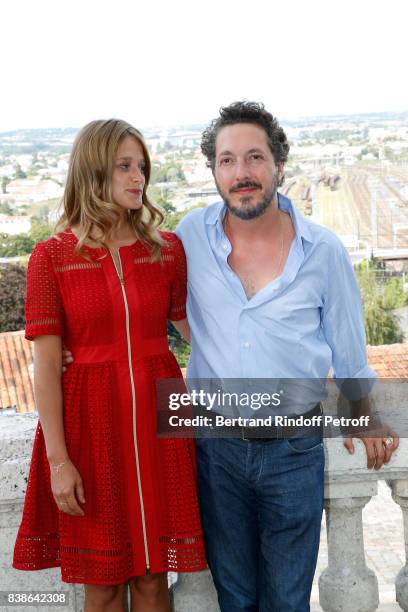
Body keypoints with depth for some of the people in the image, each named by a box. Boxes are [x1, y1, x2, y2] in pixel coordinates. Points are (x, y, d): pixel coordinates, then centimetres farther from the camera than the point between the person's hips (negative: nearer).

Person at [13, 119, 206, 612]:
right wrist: (58, 459, -10)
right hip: (91, 420, -2)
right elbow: (46, 364, -6)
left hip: (158, 414, 2)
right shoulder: (52, 257, -4)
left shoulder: (168, 249, 4)